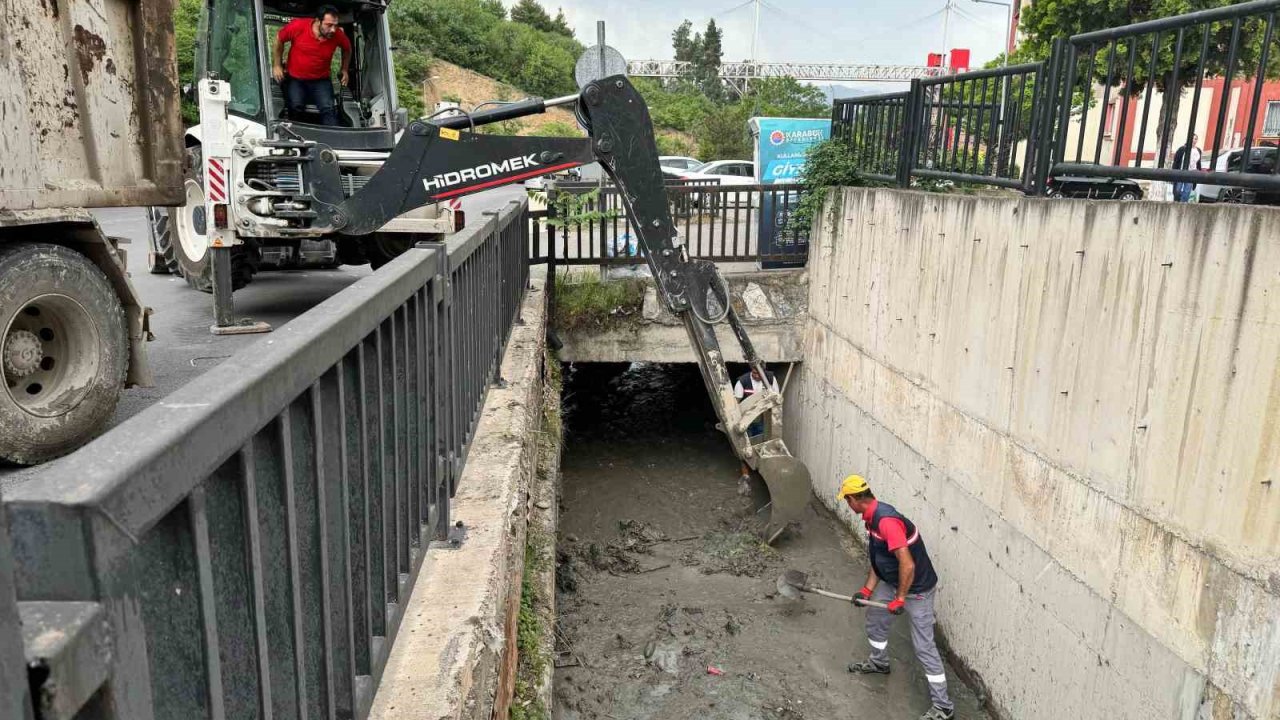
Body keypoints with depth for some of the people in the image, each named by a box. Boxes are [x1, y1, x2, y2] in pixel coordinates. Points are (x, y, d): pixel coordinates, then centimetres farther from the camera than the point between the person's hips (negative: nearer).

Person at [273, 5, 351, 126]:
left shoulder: (338, 35, -17)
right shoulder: (298, 26, -22)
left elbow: (347, 48, 8)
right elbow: (279, 38, -3)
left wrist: (344, 70, 8)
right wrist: (277, 65, 0)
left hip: (321, 80, 1)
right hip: (295, 79, -1)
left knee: (328, 110, -15)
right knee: (296, 108, -13)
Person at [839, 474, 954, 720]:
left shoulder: (887, 520, -31)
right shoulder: (871, 517, 1)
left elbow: (908, 565, -32)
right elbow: (877, 560, 11)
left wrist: (900, 598, -21)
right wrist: (867, 590, 7)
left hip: (917, 589, -10)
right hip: (892, 582, 10)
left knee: (923, 646, -6)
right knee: (875, 618, 24)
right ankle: (879, 662, 50)